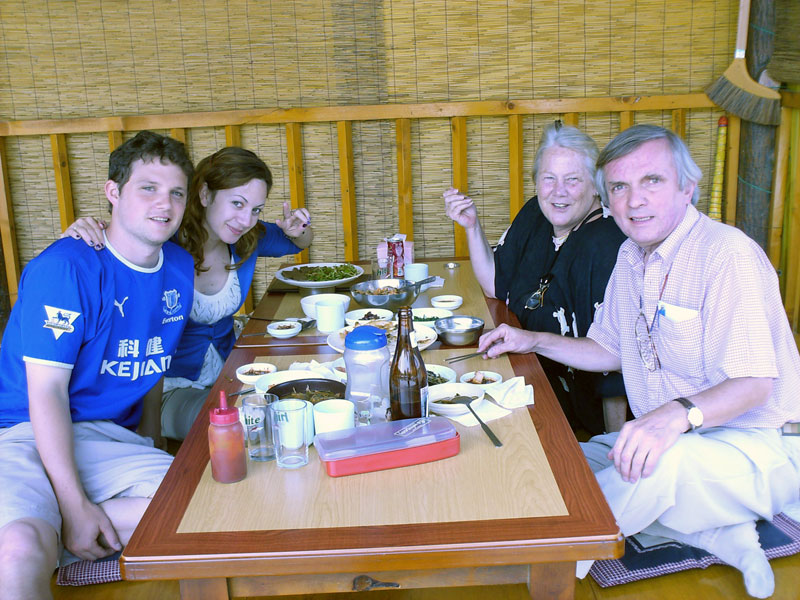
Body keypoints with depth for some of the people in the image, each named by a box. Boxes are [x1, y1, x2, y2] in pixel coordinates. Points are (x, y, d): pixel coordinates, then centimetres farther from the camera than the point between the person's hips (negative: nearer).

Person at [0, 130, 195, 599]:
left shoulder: (179, 269, 8)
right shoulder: (67, 267, -13)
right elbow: (47, 390, -16)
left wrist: (149, 448, 20)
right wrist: (75, 505, -21)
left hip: (108, 438, 7)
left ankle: (51, 542, -12)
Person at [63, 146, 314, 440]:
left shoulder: (250, 238, -5)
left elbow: (298, 242, 18)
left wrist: (298, 230, -8)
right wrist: (74, 236, -40)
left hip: (228, 370, 6)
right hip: (170, 386, -6)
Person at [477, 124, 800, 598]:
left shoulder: (729, 255, -19)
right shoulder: (631, 257, 7)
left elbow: (755, 383, -26)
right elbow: (610, 350, 19)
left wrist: (678, 415, -44)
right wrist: (534, 341, 7)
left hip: (756, 448, -8)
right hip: (667, 440, 8)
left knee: (663, 462, -38)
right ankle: (720, 537, -10)